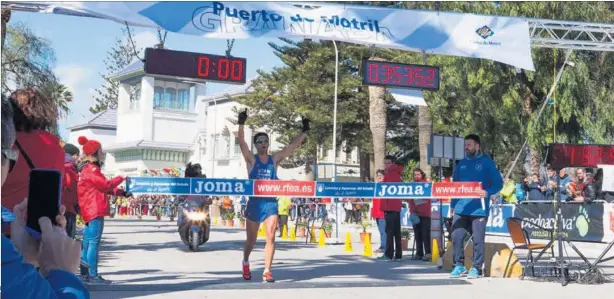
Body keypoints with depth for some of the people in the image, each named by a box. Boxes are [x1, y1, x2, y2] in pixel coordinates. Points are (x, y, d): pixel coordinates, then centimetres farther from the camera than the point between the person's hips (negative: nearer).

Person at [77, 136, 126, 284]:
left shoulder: (87, 169, 21)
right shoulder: (91, 169, -12)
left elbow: (102, 188, 21)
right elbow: (106, 185, -16)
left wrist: (122, 193, 13)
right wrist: (121, 178, -1)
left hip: (90, 211, 10)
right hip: (95, 210, -10)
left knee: (87, 243, 11)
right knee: (94, 243, -10)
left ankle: (85, 274, 15)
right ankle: (93, 275, -11)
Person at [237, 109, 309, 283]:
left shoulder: (275, 159, 6)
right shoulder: (251, 159, -1)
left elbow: (293, 146, 3)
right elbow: (241, 143, -16)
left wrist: (304, 131, -3)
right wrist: (241, 124, -28)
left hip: (271, 203, 1)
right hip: (254, 203, -1)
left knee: (270, 237, -11)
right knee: (251, 240, 11)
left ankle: (267, 272, -6)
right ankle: (245, 262, 39)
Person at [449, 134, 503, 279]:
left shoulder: (486, 162, 1)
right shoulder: (461, 164, 14)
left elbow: (498, 183, -3)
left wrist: (488, 192, -20)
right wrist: (452, 205, 15)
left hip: (479, 209, -4)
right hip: (460, 208, 4)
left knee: (478, 239, -1)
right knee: (456, 237, -2)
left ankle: (476, 268, 8)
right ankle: (459, 265, 9)